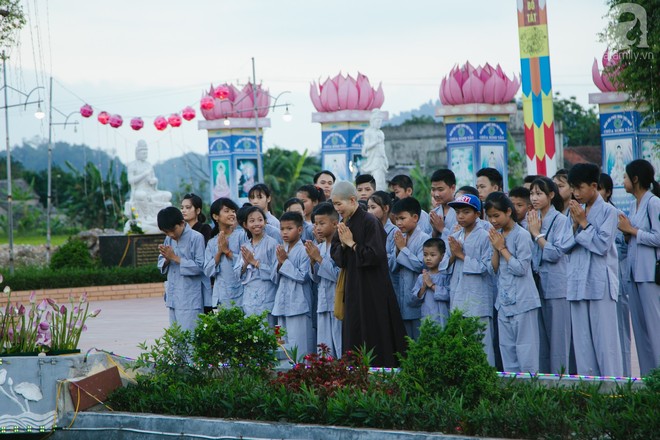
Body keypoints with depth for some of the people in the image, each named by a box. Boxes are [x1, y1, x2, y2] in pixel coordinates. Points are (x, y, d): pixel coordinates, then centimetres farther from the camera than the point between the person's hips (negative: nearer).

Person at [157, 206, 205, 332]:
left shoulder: (196, 238, -10)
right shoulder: (169, 239, 11)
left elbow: (200, 266, -13)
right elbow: (161, 264, 15)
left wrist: (175, 258, -14)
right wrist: (167, 259, -8)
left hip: (190, 301, -7)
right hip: (173, 298, 7)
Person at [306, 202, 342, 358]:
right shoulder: (320, 247, 12)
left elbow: (339, 275, -18)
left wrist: (319, 258, -14)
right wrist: (312, 260, -2)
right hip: (323, 304, 8)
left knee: (341, 350, -6)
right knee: (324, 351, 8)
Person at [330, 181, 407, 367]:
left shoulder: (369, 222, -13)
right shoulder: (345, 225, 11)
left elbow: (375, 255, -19)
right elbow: (337, 258, 12)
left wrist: (352, 244, -12)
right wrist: (342, 244, -7)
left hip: (372, 289, -8)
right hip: (353, 288, 8)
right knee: (354, 335, 7)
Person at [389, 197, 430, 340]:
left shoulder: (423, 239, -10)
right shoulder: (400, 238, 11)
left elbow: (420, 265, -20)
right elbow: (393, 268, 11)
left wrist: (403, 248, -12)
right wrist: (397, 249, -6)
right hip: (403, 301, 7)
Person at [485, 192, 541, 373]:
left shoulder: (521, 235, -10)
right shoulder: (497, 235, 10)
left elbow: (521, 268, -16)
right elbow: (493, 269, 9)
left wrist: (502, 248, -10)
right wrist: (495, 248, -5)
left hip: (522, 302, -8)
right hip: (504, 302, 8)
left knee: (525, 348, -6)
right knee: (507, 348, 10)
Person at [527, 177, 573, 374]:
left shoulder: (560, 220, -5)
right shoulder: (531, 219, 12)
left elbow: (556, 252, -14)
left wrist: (537, 233, -9)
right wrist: (530, 231, -3)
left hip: (555, 285, -6)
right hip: (536, 284, 6)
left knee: (557, 337, -4)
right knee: (539, 337, 8)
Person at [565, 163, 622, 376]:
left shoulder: (608, 211, -3)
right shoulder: (577, 211, 14)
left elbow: (602, 245, -12)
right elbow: (568, 247, 11)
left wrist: (584, 223, -7)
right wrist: (575, 225, -2)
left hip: (600, 283, -6)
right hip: (578, 283, 6)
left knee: (605, 338, -6)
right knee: (582, 339, 6)